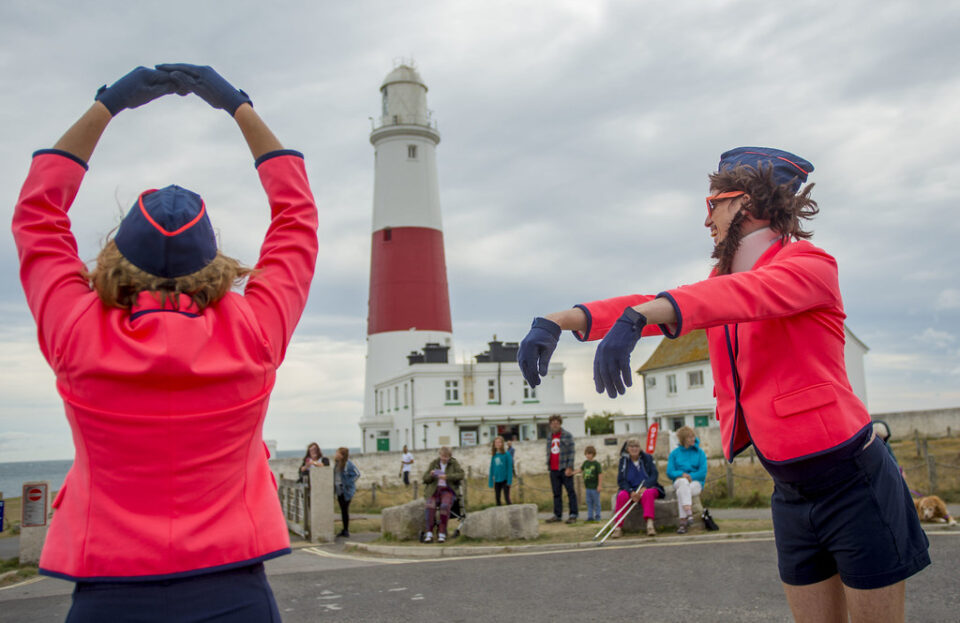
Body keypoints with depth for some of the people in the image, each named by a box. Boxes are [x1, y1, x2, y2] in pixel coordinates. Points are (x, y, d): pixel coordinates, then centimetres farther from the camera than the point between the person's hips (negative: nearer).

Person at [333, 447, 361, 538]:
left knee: (345, 510, -3)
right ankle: (344, 530, 21)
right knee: (342, 510, 13)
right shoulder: (336, 463, 7)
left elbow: (357, 474, -15)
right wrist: (334, 485, 7)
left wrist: (348, 483, -15)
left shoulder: (348, 464, -16)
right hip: (339, 490, 7)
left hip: (346, 491, -7)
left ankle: (346, 531, 5)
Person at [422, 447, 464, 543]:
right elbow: (425, 478, 12)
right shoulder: (434, 463, 12)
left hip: (448, 490, -1)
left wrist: (447, 477, -20)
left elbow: (461, 475, -7)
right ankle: (428, 534, -32)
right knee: (430, 506, -30)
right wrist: (431, 475, -12)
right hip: (434, 489, 1)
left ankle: (441, 534, -28)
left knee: (445, 506, -33)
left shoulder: (454, 463, 7)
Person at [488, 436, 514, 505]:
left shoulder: (506, 454, -7)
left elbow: (510, 467, -7)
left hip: (505, 480, -5)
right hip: (497, 481, 5)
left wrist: (509, 481, -12)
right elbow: (492, 468, 11)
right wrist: (491, 482, 9)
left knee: (507, 497, -6)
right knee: (497, 498, 8)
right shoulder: (493, 456, 6)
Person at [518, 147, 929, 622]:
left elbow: (747, 293, -31)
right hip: (790, 491, 6)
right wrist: (559, 321, -16)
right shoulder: (725, 276, 12)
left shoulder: (811, 264, -10)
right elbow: (649, 305, 1)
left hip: (851, 481, -6)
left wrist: (638, 316, -48)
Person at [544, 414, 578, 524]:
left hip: (565, 469, -6)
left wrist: (569, 467, -15)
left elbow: (571, 452, -7)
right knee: (556, 493, 9)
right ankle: (557, 515, 13)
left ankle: (573, 515, 0)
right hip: (553, 470, 6)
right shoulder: (549, 437, 15)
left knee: (570, 492, -2)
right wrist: (548, 466, 14)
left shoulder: (567, 435, -2)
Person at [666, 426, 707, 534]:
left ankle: (682, 522, -36)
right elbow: (669, 473, 4)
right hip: (679, 482, 1)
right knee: (684, 482, -37)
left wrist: (690, 476, -17)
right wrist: (682, 474, -15)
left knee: (681, 492, -34)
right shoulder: (674, 453, 12)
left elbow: (703, 473, -1)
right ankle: (688, 512, -50)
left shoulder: (700, 453, 9)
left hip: (696, 482, -1)